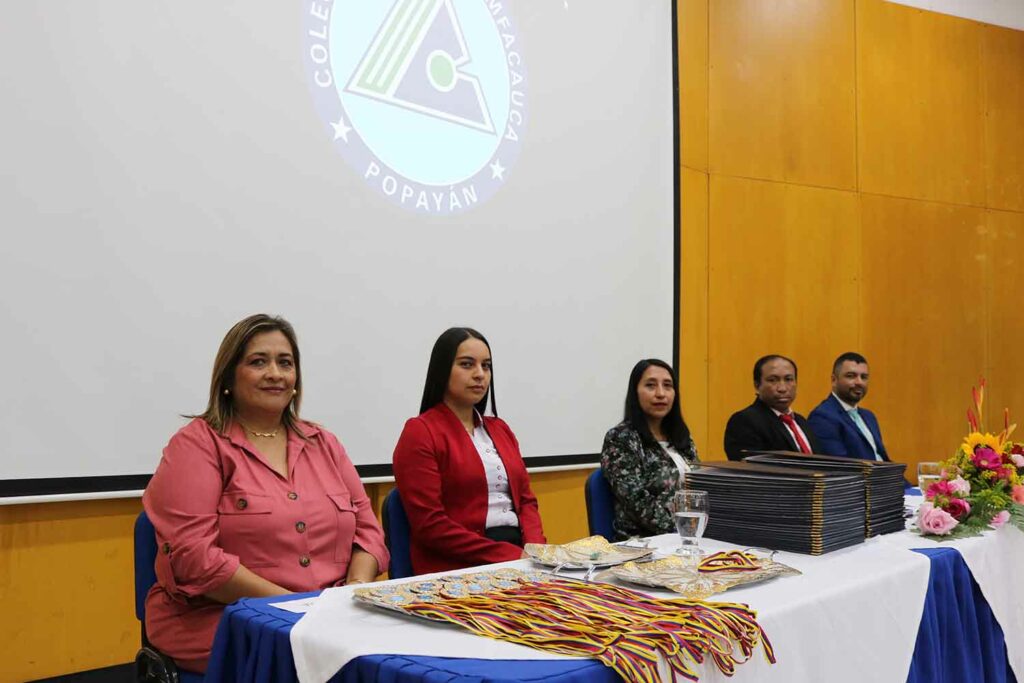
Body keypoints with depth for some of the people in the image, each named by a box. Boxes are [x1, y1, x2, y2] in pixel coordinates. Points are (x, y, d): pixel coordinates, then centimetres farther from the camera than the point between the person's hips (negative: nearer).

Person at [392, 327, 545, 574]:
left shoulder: (499, 429, 19)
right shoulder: (420, 432, -3)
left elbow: (526, 499, 16)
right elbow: (429, 525, -11)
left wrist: (536, 549, -5)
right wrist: (510, 555, -15)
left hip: (519, 553, 6)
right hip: (458, 567, -6)